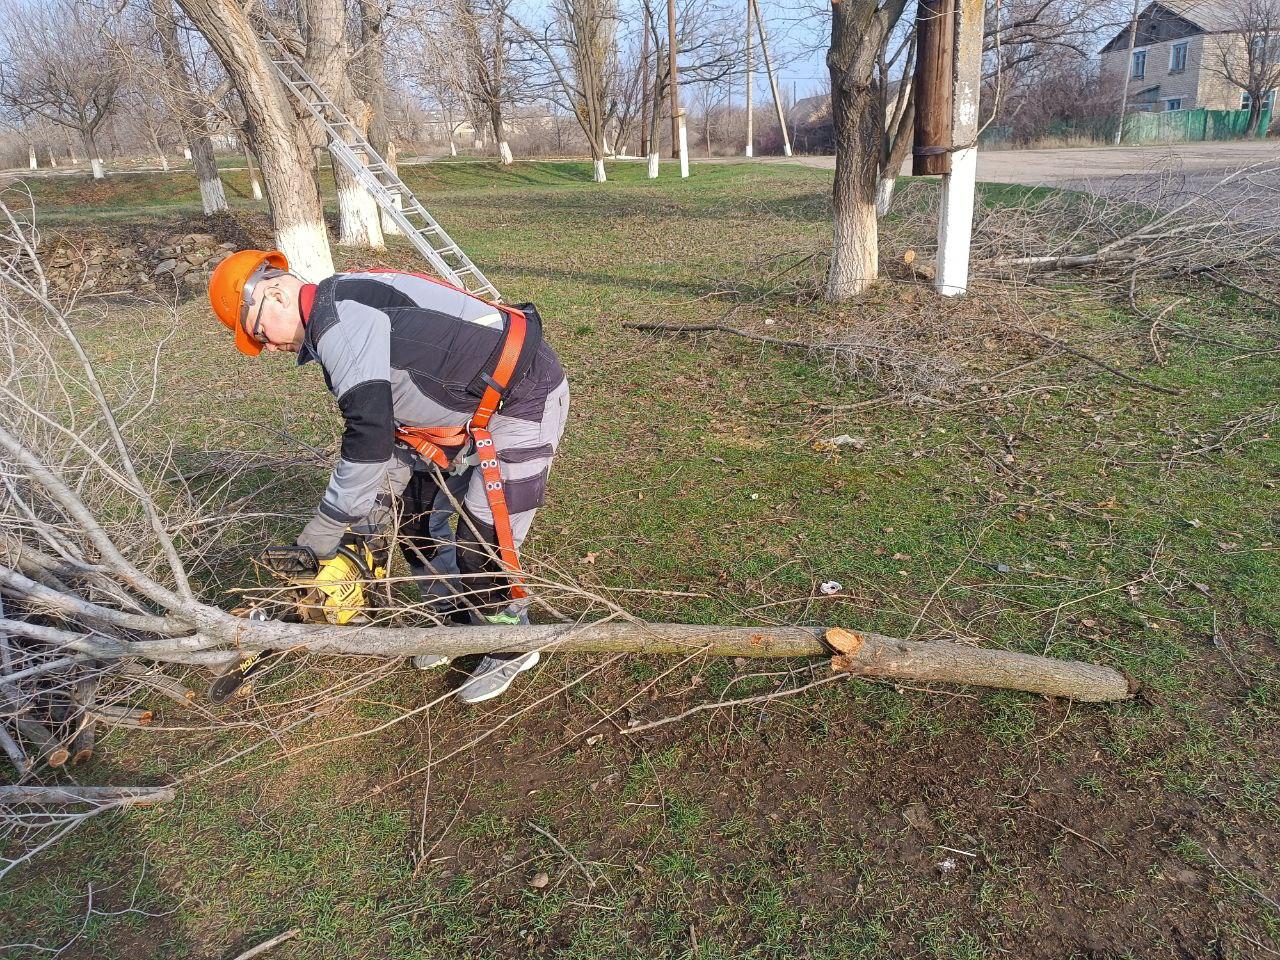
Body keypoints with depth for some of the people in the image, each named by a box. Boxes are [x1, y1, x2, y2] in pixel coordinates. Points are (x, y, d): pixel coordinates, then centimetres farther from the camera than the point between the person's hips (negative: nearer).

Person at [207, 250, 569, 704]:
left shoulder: (338, 319, -20)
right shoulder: (336, 326, 12)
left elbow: (368, 441, -27)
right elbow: (391, 429, 14)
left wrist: (316, 540, -20)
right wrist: (366, 520, 11)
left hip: (523, 396, -11)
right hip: (471, 407, 11)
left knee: (483, 545, -5)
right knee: (414, 512, 15)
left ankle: (513, 649, 19)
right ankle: (461, 619, 32)